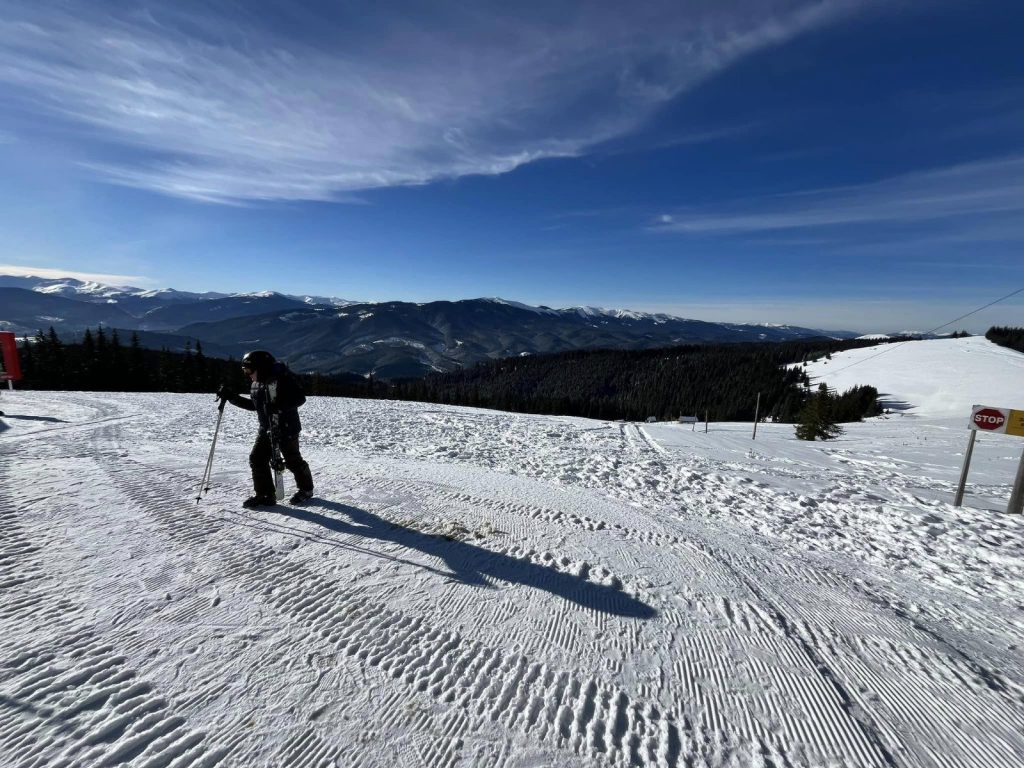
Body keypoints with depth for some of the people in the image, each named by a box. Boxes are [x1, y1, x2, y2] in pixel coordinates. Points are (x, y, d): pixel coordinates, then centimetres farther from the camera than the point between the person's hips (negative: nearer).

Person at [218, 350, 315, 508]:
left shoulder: (282, 379, -17)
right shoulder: (256, 385, 9)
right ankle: (264, 495, 16)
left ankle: (306, 489, 23)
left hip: (287, 428, -8)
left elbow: (300, 398, -23)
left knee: (293, 461, 3)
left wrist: (279, 405, -34)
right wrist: (231, 397, 15)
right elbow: (252, 405, 22)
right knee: (257, 459, 4)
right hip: (266, 429, 8)